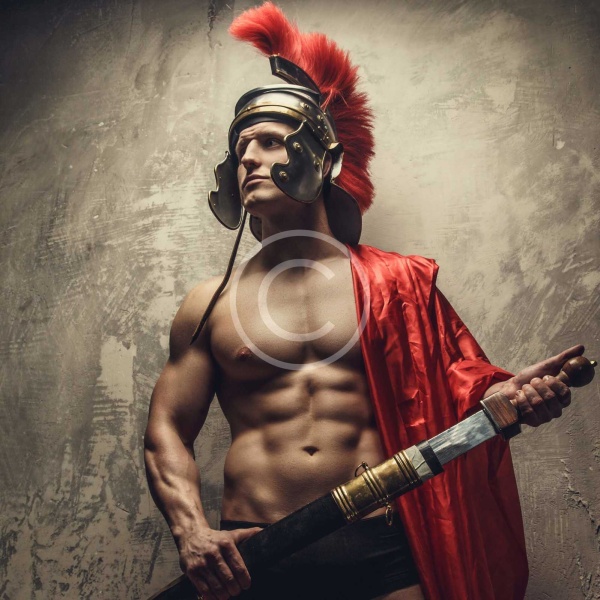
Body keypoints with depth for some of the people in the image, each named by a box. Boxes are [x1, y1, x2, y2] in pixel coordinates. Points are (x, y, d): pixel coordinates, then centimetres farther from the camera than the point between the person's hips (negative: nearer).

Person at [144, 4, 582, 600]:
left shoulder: (396, 283, 3)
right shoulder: (210, 304, 5)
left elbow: (453, 389, 7)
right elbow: (167, 430, 5)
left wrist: (506, 393, -15)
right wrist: (191, 531, -9)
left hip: (383, 550, 0)